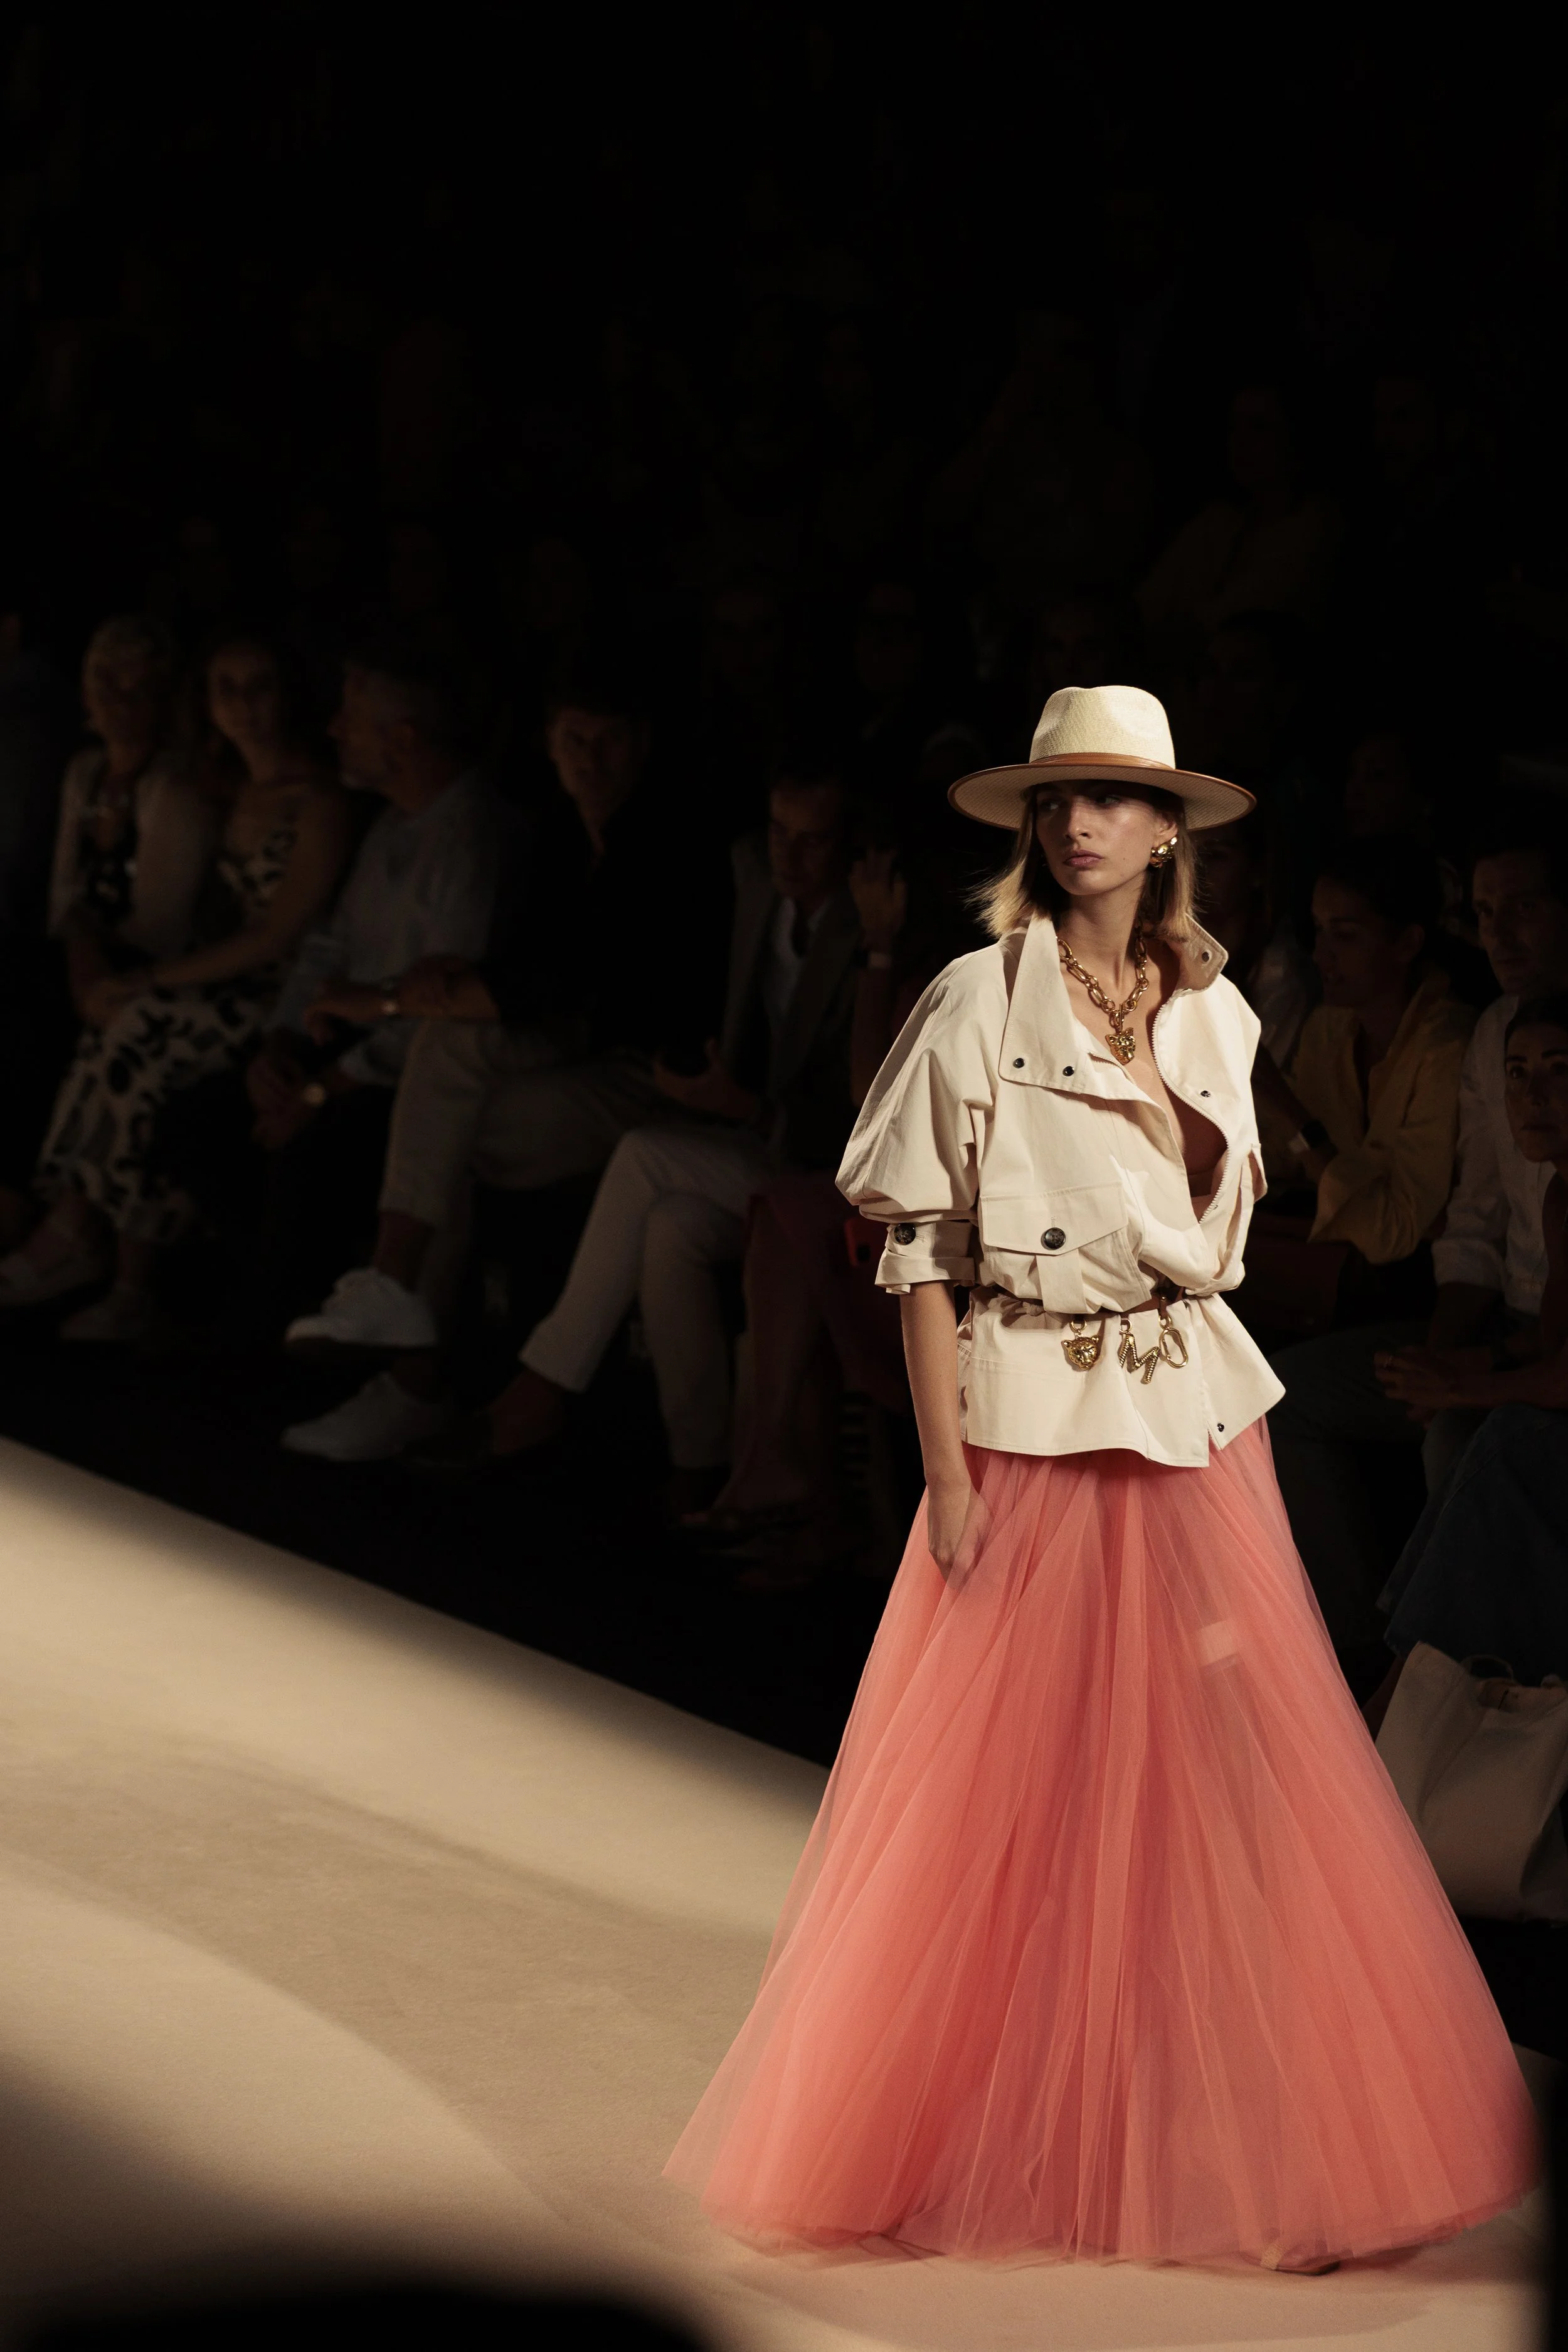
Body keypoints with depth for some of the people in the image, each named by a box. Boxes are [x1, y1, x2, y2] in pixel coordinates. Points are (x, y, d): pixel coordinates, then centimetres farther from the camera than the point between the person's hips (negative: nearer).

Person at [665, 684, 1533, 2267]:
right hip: (1028, 1417, -4)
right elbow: (920, 1248, -5)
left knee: (1211, 1778, 2)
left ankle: (1226, 2142, 11)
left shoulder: (1210, 1013, 9)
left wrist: (1169, 1122, 1)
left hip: (1193, 1418, 4)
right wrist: (946, 1470, -10)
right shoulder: (977, 1004, -4)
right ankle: (1002, 2143, 12)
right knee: (1011, 1784, 0)